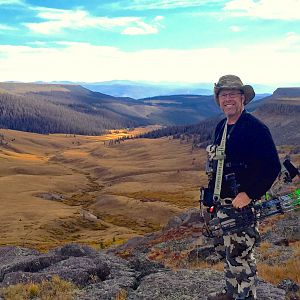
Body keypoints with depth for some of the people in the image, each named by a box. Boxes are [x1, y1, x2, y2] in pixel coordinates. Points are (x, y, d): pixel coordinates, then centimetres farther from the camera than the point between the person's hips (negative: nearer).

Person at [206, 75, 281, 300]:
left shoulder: (256, 127, -16)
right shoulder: (221, 127, 8)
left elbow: (272, 167, -21)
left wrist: (249, 194, -23)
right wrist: (212, 193, 16)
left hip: (245, 203, -8)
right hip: (224, 201, 8)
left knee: (242, 254, 1)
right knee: (230, 250, 21)